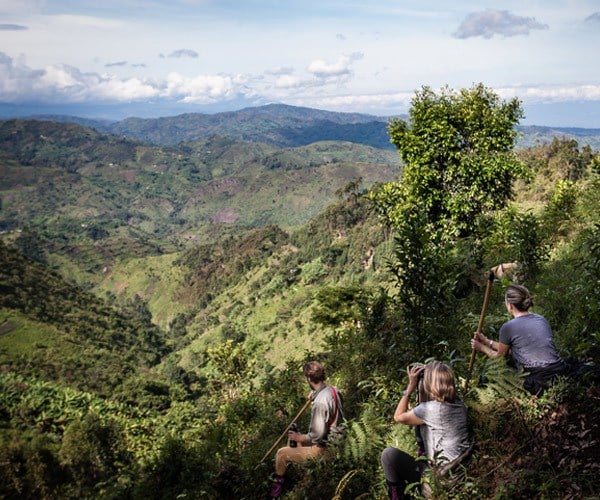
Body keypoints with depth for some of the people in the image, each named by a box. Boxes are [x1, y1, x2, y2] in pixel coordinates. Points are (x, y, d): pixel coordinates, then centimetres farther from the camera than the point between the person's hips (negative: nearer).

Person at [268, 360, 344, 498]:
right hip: (335, 439, 9)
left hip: (324, 448, -9)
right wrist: (315, 396, 4)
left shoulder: (320, 403, -32)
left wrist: (298, 437, -13)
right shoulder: (333, 389, -5)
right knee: (294, 439, 27)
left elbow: (317, 435, -29)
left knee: (282, 453, 4)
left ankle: (277, 486, 23)